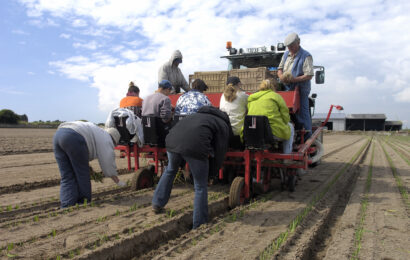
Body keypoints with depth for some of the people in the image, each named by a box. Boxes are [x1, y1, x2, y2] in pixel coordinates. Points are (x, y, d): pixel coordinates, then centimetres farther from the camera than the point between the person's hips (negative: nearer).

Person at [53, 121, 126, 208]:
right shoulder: (106, 140, 15)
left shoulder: (95, 133, 37)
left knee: (67, 177, 12)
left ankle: (67, 206, 7)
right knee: (82, 175, 9)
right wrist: (118, 181, 23)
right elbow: (108, 165, 13)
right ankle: (83, 204, 18)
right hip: (73, 139, -8)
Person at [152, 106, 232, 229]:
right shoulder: (223, 125, 20)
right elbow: (220, 151, 15)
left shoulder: (199, 115, 37)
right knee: (201, 187, 12)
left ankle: (157, 204, 43)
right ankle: (199, 225, 21)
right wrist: (212, 170, 31)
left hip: (172, 141, 6)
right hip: (195, 146, -6)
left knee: (170, 170, 35)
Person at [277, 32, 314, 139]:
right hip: (288, 89, 7)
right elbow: (280, 68, 20)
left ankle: (308, 137, 4)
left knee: (302, 112, -4)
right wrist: (281, 76, -4)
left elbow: (309, 75, -17)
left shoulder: (306, 56, -10)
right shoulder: (286, 54, 13)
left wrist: (294, 79, -27)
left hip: (300, 89, -7)